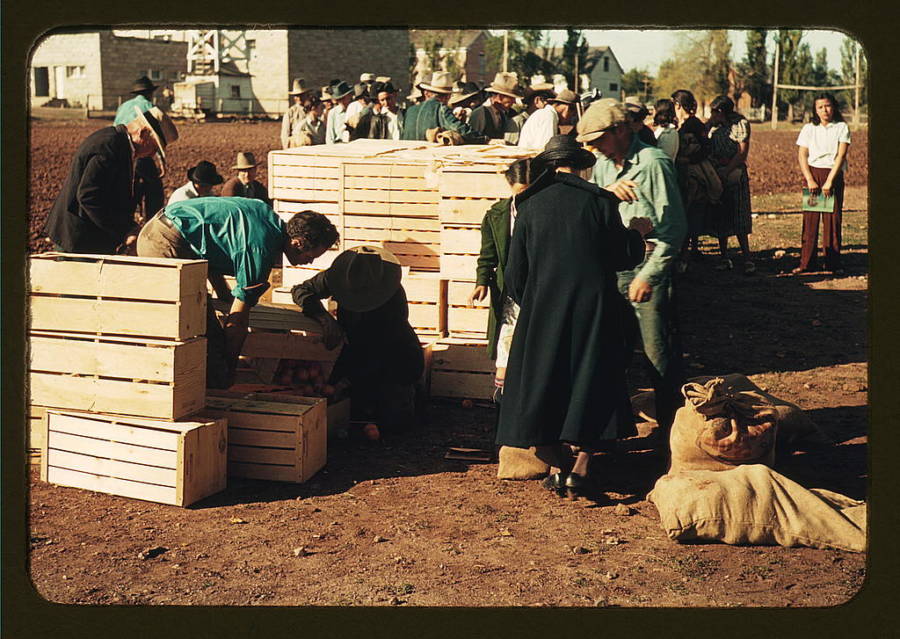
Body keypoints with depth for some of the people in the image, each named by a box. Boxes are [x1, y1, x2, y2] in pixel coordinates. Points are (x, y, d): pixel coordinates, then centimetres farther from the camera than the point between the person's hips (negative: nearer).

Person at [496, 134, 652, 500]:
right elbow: (624, 257, 1)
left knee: (547, 381, 12)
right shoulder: (599, 200, -4)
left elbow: (514, 274, 4)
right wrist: (637, 233, 21)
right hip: (593, 306, -1)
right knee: (592, 383, 5)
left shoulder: (531, 207, 2)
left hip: (543, 307, 1)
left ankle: (557, 467, 9)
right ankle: (580, 469, -2)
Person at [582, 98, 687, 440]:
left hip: (649, 267, -7)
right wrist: (606, 192, -10)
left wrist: (648, 275, -16)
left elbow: (674, 228, -13)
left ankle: (672, 433, 10)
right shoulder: (603, 165, 12)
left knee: (660, 357, -1)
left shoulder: (653, 163, -11)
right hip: (613, 269, 7)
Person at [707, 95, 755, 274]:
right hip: (716, 175, 4)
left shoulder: (741, 123, -5)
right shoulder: (711, 125, 6)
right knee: (720, 218, 6)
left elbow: (742, 152, -10)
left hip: (735, 173, -4)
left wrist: (727, 171, -15)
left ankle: (747, 258, -5)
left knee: (739, 217, -7)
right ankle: (724, 258, 13)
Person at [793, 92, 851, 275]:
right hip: (813, 173, 1)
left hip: (834, 175, -1)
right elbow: (802, 156, 3)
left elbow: (841, 155, -6)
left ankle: (833, 263, 3)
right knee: (810, 218, -2)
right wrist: (810, 180, -10)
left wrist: (829, 181, -14)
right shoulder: (809, 129, 8)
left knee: (833, 218, -3)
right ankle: (806, 263, 0)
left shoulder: (842, 128, 3)